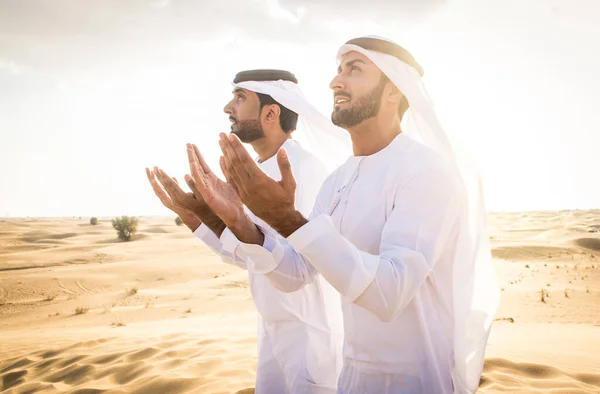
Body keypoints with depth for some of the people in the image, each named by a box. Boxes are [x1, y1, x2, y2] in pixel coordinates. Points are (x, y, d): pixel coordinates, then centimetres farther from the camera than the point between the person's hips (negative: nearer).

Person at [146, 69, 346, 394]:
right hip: (272, 329, 8)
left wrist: (237, 221, -42)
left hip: (312, 333, -8)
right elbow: (245, 255, 9)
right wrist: (188, 213, 3)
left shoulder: (304, 168, -21)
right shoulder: (260, 171, 5)